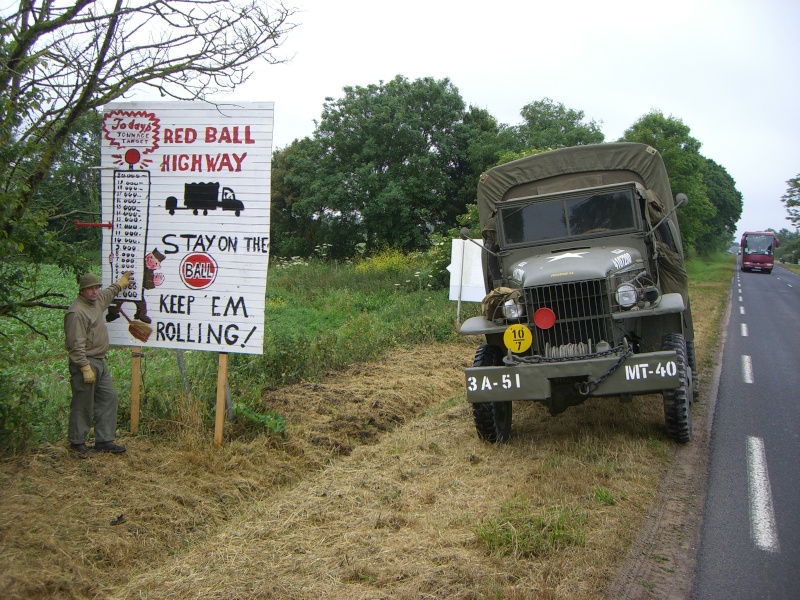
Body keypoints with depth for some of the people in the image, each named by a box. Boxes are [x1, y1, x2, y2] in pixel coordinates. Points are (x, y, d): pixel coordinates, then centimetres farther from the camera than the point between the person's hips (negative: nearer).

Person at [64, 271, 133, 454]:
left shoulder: (96, 301, 11)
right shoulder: (76, 312, -19)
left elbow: (108, 293, 38)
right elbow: (76, 344, -23)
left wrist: (121, 283, 51)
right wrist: (86, 368, -25)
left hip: (100, 362, 10)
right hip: (85, 363, -10)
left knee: (109, 398, 9)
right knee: (83, 405, 0)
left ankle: (104, 440, 15)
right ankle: (77, 442, 14)